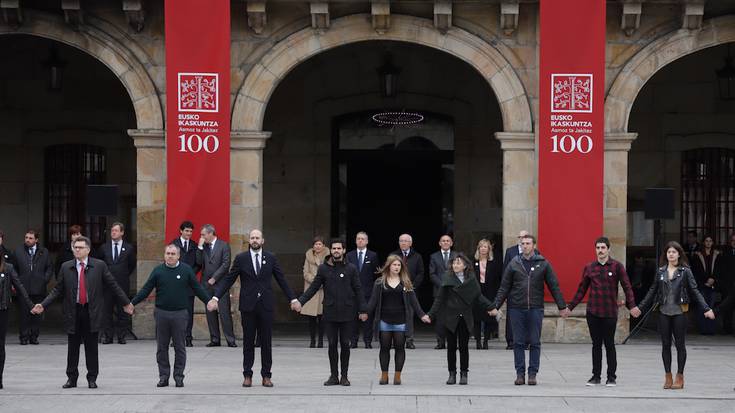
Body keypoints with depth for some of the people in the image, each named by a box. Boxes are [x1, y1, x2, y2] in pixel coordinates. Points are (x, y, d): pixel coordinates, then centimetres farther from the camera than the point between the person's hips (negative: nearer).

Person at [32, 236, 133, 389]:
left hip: (92, 313, -1)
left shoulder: (99, 266, 1)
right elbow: (57, 290, 9)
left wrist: (125, 303, 9)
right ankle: (72, 378, 15)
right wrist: (43, 305, 0)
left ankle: (92, 378, 13)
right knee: (73, 347, 5)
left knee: (91, 347, 3)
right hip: (73, 312, 2)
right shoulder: (66, 267, 6)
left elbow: (113, 285, 6)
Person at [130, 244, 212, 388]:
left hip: (180, 313, -1)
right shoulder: (158, 271, 5)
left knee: (179, 347, 2)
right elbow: (146, 290, 4)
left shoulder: (186, 270, 3)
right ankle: (164, 376, 12)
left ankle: (179, 376, 10)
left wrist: (209, 301, -1)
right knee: (162, 347, 5)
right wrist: (132, 303, -3)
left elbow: (197, 288, 6)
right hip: (161, 313, 1)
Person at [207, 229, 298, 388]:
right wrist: (216, 297, -8)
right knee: (248, 342, 4)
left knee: (266, 342, 3)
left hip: (266, 305, 1)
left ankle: (266, 376, 10)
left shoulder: (270, 258, 5)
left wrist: (293, 299, 9)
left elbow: (281, 280, 10)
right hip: (248, 305, -1)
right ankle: (247, 375, 10)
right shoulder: (241, 258, 2)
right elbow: (228, 280, 1)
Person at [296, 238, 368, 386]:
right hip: (330, 313, 1)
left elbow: (358, 290, 4)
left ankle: (344, 376, 12)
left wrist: (363, 309, 0)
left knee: (345, 344, 3)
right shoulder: (323, 268, 4)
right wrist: (300, 301, -6)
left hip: (347, 313, -1)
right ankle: (333, 375, 11)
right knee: (332, 345, 3)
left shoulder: (351, 269, 3)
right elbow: (313, 288, 5)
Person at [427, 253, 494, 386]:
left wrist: (491, 307, -7)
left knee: (464, 347, 5)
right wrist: (431, 315, -8)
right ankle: (452, 374, 13)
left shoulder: (471, 279, 2)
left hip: (465, 318, 1)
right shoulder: (448, 278, -3)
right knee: (451, 347, 5)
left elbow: (478, 297, 6)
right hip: (450, 317, -1)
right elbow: (440, 298, -3)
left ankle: (463, 374, 12)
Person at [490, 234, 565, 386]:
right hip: (517, 309, 1)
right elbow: (504, 288, 7)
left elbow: (554, 286, 5)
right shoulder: (514, 264, 5)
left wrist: (562, 306, 2)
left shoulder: (543, 264, 3)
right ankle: (520, 373, 9)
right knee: (518, 343, 3)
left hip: (535, 309, -1)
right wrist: (496, 306, 1)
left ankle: (533, 374, 7)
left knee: (535, 343, 1)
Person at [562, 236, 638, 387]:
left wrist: (632, 306, -14)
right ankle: (596, 376, 15)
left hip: (610, 312, -3)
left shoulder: (617, 266, 0)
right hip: (593, 312, 3)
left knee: (609, 345, 1)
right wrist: (570, 307, 11)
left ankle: (611, 377, 10)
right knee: (596, 345, 8)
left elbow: (627, 287, -2)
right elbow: (581, 290, 14)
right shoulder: (589, 268, 8)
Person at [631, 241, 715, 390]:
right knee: (665, 344, 6)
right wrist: (640, 307, 14)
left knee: (680, 344, 2)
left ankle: (680, 377, 10)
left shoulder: (685, 271, -1)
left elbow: (694, 291, -3)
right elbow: (653, 291, 15)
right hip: (664, 312, 3)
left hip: (679, 312, -3)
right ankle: (668, 376, 13)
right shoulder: (661, 271, 8)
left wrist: (706, 309, -11)